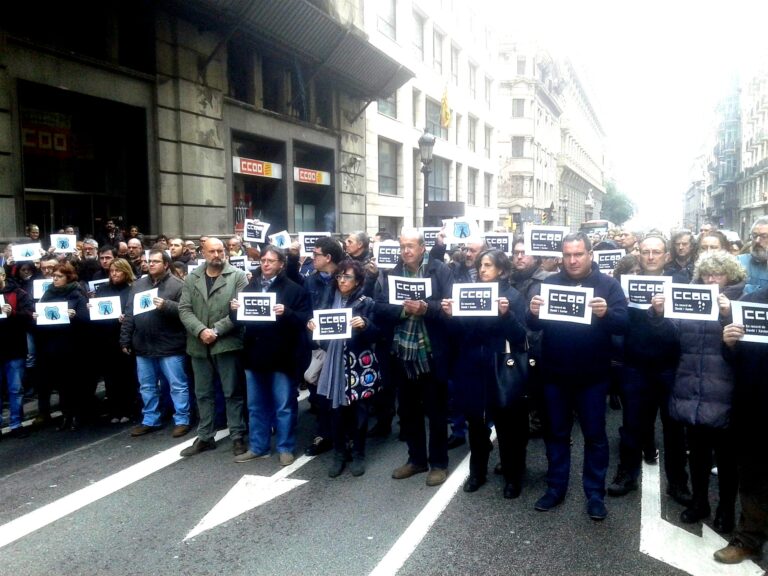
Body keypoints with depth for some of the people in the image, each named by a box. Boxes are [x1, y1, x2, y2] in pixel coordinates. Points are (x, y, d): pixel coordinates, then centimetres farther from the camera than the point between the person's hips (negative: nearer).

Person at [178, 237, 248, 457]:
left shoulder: (238, 276, -3)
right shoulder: (191, 278, 8)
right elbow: (184, 309, 2)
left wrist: (216, 330, -16)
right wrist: (201, 330, -14)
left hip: (227, 343, -4)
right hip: (199, 345, 4)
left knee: (233, 392, 4)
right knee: (203, 394, 14)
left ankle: (237, 437, 15)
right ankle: (204, 437, 27)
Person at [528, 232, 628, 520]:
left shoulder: (608, 284, -4)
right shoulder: (550, 282, 2)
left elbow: (623, 323, -13)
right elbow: (534, 326, -2)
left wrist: (606, 313, -33)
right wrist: (533, 313, -25)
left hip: (592, 376, -2)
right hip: (555, 373, 2)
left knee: (595, 434, 10)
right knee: (556, 432, 14)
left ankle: (595, 493, 25)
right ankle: (556, 487, 29)